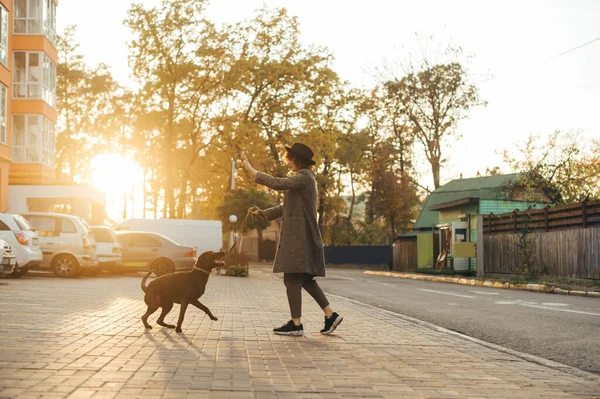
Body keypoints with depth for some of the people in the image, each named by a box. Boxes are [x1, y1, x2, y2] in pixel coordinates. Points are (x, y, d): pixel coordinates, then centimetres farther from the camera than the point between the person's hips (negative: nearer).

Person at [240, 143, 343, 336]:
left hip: (299, 236, -10)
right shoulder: (303, 178, 21)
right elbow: (287, 207, 22)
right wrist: (262, 213, 13)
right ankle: (331, 315, 13)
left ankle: (296, 324, -5)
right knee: (305, 279, 13)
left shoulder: (304, 177, -11)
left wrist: (251, 170, -19)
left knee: (292, 278, -7)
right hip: (299, 235, 10)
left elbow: (277, 183, -25)